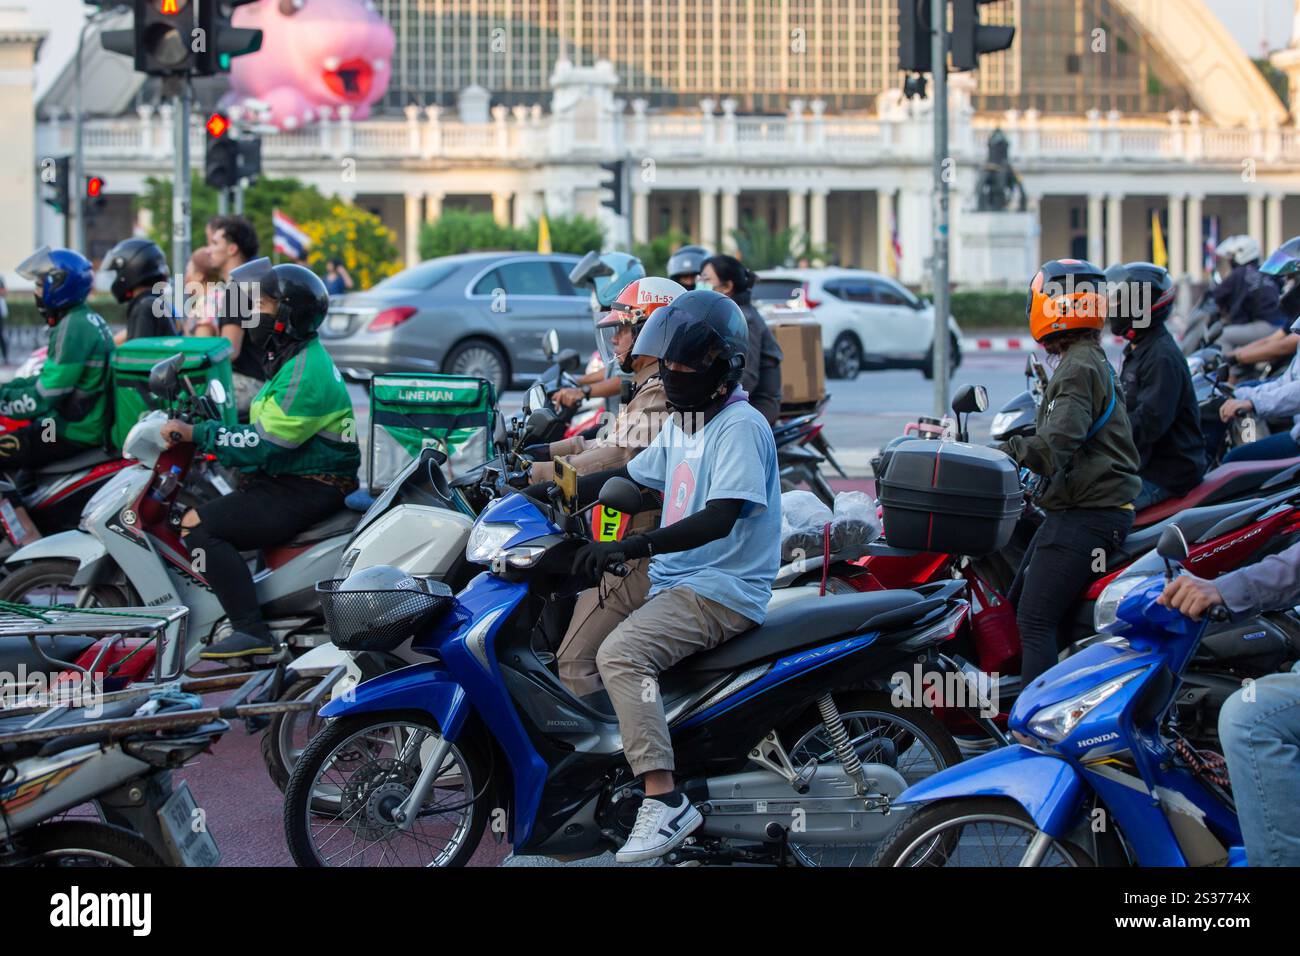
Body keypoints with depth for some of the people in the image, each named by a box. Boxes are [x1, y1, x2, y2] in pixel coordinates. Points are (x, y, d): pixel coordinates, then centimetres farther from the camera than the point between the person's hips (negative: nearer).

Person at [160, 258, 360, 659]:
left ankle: (251, 630, -24)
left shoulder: (304, 373, -18)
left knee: (197, 524, -20)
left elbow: (262, 444, -23)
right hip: (289, 480, 11)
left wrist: (192, 432, -20)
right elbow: (266, 432, 22)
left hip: (307, 491, -11)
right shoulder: (298, 360, 17)